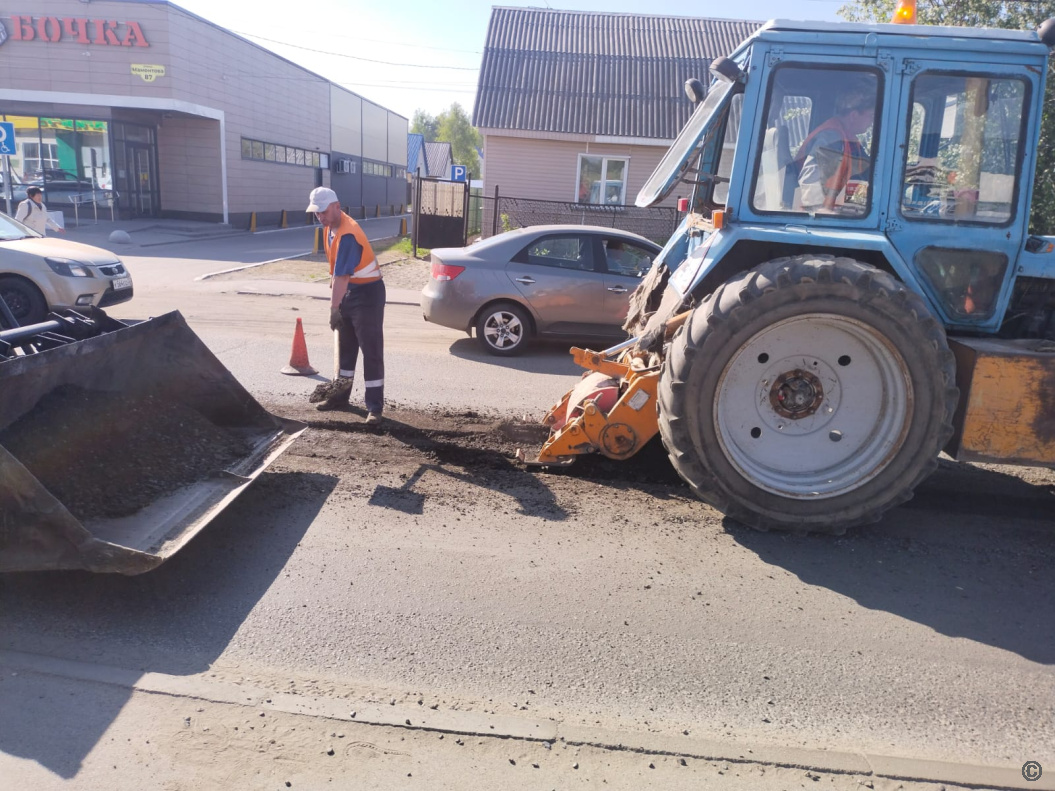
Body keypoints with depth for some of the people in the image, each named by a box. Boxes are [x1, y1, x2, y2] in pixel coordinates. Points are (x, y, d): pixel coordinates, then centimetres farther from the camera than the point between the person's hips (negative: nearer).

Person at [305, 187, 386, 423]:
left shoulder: (347, 235, -26)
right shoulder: (331, 227, 5)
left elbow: (342, 275, -30)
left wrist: (334, 309, -30)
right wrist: (335, 302, 20)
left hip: (368, 294, -10)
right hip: (348, 292, 10)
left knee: (371, 351, -8)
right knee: (345, 348, 17)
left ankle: (375, 407, -6)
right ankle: (341, 395, 30)